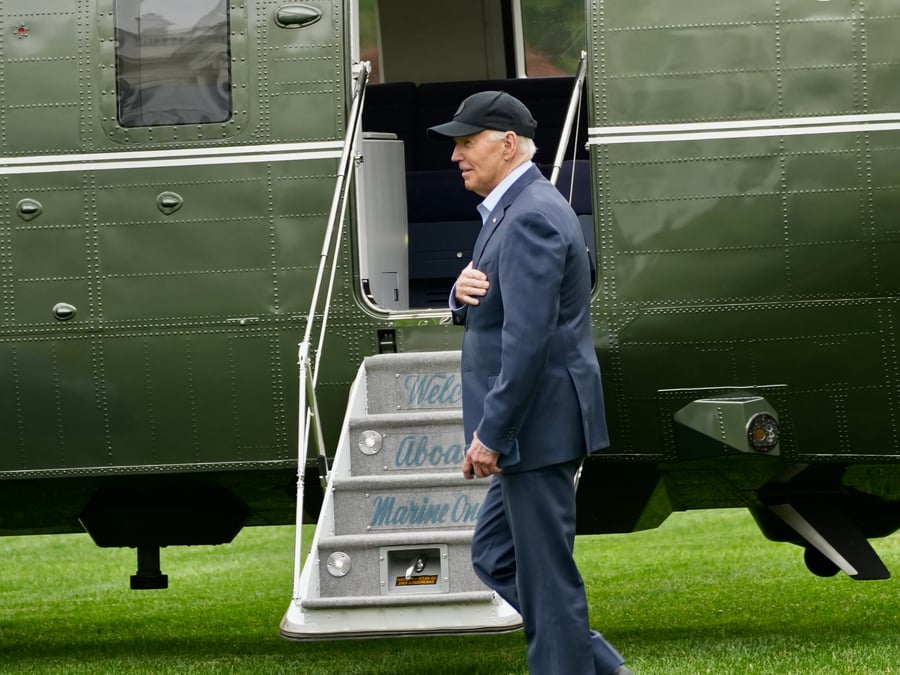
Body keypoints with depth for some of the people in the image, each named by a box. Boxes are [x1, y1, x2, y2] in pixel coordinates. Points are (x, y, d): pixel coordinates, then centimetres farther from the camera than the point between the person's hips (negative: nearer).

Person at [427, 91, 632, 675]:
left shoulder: (530, 219, -19)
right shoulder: (517, 209, 15)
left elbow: (528, 338, -25)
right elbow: (482, 312, 19)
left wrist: (490, 436, -23)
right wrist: (463, 292, -5)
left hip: (538, 427, -11)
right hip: (534, 429, 11)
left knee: (546, 572, -4)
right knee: (495, 556, 17)